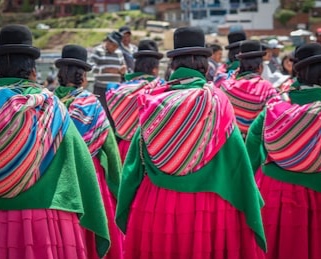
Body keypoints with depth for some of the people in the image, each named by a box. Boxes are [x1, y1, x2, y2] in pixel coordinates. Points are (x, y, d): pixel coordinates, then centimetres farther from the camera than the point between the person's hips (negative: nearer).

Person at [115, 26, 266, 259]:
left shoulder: (152, 102, 2)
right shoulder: (216, 102, -5)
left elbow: (135, 164, 6)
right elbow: (237, 160, -4)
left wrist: (127, 213, 15)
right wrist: (252, 211, 4)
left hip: (155, 208, 3)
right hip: (209, 209, -2)